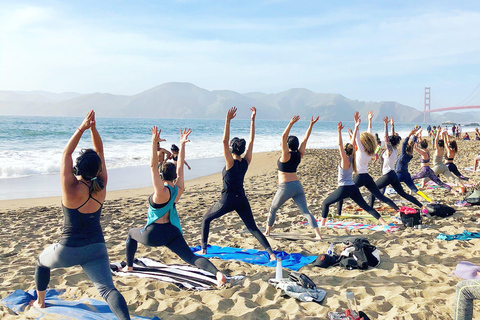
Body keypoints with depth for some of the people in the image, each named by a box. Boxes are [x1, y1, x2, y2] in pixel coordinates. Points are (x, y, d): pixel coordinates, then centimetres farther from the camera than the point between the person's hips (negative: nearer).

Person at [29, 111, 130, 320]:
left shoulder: (71, 188, -18)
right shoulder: (101, 187, -7)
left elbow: (66, 153, -10)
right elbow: (100, 152, 1)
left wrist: (82, 128, -9)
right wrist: (93, 128, -6)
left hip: (69, 249, -2)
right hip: (96, 248, 2)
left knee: (42, 262, 31)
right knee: (107, 288, -8)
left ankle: (40, 302, 49)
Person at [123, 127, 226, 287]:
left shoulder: (161, 191, -17)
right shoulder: (178, 189, -1)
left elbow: (153, 166, -24)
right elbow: (180, 166, 8)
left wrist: (154, 143, -27)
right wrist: (182, 144, 9)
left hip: (154, 234, -4)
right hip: (172, 232, 4)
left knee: (131, 233, 28)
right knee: (192, 258, -6)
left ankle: (129, 266, 37)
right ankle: (217, 273, -32)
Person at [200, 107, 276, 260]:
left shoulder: (231, 162, -15)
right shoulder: (246, 162, -2)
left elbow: (224, 141, -22)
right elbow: (251, 141, 3)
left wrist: (228, 120, -26)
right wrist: (252, 120, 2)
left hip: (227, 200, -4)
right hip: (242, 200, 4)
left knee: (206, 219, 17)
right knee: (253, 228, 8)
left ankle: (203, 249, 17)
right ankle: (271, 253, -5)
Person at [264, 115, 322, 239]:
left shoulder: (286, 155, -10)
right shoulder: (299, 155, 5)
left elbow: (283, 137, -17)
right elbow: (305, 139, 11)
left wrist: (291, 124, -22)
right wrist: (311, 125, 8)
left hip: (286, 187, -5)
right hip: (298, 186, 5)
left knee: (273, 209, 15)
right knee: (306, 211, 1)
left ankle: (267, 231, 25)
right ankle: (318, 234, -10)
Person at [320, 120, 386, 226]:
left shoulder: (345, 160, -12)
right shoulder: (351, 158, 4)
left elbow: (340, 145, -23)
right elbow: (353, 142, 9)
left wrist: (339, 131, -30)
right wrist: (356, 127, 11)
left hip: (344, 189, -7)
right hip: (353, 188, 7)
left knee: (325, 203, 7)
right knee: (366, 206, 9)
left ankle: (322, 224, 4)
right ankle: (383, 222, 1)